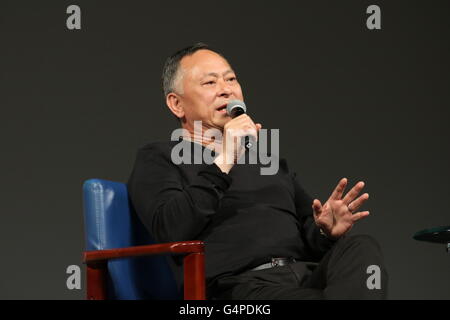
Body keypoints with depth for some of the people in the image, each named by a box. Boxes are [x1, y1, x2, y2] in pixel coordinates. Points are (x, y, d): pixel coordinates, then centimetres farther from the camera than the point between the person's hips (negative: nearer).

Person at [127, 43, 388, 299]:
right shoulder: (158, 159, 15)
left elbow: (308, 230, 26)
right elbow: (171, 230, -5)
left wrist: (326, 230, 2)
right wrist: (223, 163, -8)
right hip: (239, 285, -7)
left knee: (363, 248, -29)